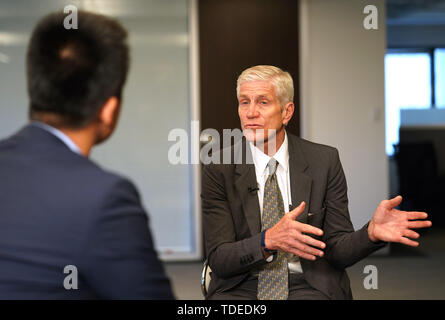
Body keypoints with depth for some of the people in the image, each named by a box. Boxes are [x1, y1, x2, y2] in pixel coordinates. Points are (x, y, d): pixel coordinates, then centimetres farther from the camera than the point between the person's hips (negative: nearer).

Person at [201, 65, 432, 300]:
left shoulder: (324, 162, 1)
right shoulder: (218, 170, -1)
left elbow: (338, 253, 1)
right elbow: (219, 260, -7)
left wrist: (372, 232, -20)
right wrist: (268, 240, -26)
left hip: (309, 287, 2)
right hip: (241, 288, -1)